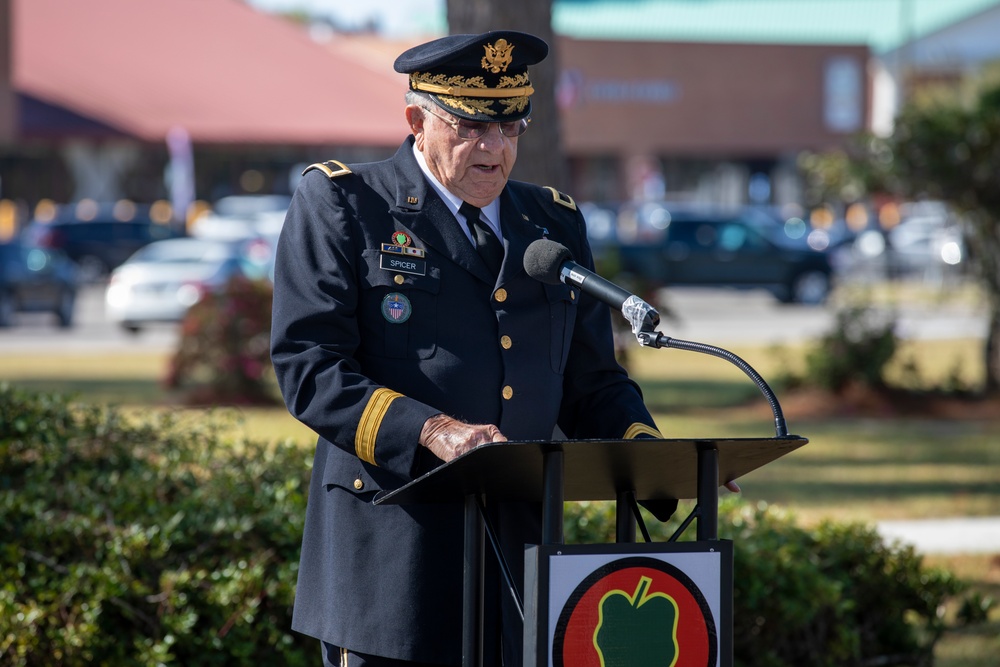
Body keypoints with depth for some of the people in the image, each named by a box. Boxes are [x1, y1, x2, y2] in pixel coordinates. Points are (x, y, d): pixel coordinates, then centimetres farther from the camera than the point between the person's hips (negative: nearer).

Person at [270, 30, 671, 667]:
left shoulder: (557, 223, 18)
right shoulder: (339, 203, 2)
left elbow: (592, 382, 21)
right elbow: (308, 365, -8)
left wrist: (644, 450, -1)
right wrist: (428, 431, -21)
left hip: (522, 552, 4)